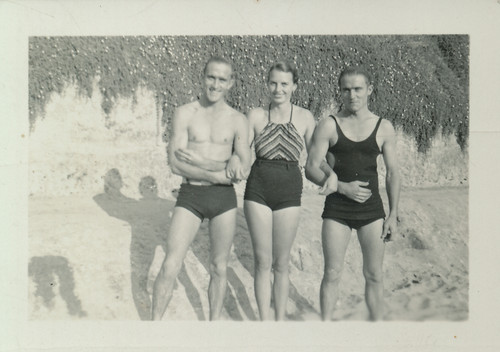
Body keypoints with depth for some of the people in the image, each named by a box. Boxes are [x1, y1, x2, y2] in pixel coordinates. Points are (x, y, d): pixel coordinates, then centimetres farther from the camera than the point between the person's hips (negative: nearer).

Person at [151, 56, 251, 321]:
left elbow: (244, 168, -4)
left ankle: (214, 322, 26)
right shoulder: (185, 113, 0)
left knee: (219, 268, 11)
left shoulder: (238, 120, 4)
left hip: (224, 198, 1)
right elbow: (176, 164, -8)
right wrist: (219, 173, -15)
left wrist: (200, 162, -14)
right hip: (190, 195, -1)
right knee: (170, 266, -5)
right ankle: (155, 322, 11)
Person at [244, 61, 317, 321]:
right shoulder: (256, 116, 0)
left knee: (281, 264, 9)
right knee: (262, 262, 5)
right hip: (258, 190, 0)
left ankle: (280, 321, 24)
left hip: (289, 192, 0)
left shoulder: (305, 118, 0)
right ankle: (264, 321, 18)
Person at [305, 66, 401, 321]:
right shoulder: (329, 126, -2)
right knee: (332, 273, 3)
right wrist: (343, 187, -17)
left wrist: (393, 214, 3)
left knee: (374, 275, 7)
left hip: (372, 209, 1)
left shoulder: (384, 128, 3)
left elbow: (392, 173, 7)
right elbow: (311, 168, -5)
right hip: (337, 209, -1)